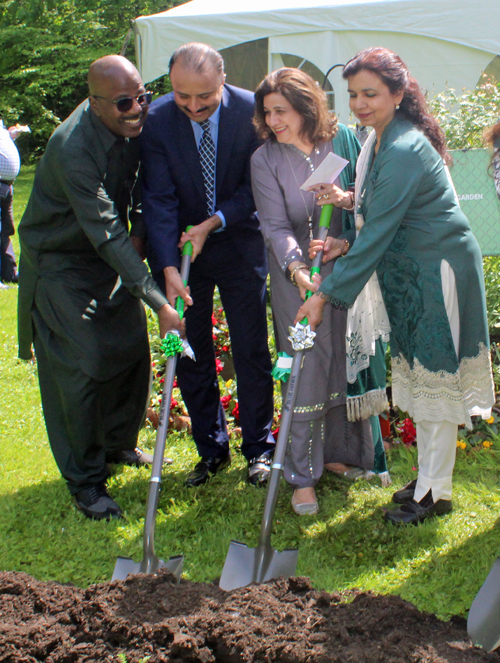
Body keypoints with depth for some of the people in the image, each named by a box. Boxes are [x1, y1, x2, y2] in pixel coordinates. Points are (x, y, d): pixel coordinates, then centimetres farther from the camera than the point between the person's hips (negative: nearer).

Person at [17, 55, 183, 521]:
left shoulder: (135, 125, -10)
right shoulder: (72, 148, -33)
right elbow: (107, 236, -37)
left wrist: (139, 229, 1)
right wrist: (159, 302, -39)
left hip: (111, 255, 7)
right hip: (60, 264, -7)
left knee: (133, 351, 11)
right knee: (78, 370, -6)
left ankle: (118, 443, 34)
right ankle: (85, 481, 10)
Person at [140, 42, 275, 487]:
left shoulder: (251, 110, -15)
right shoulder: (157, 120, -14)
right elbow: (159, 200, -15)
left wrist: (213, 223, -17)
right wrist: (168, 269, -24)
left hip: (240, 245, -1)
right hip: (180, 246, 1)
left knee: (251, 351, 3)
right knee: (190, 355, 7)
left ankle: (258, 448, 19)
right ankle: (211, 450, 22)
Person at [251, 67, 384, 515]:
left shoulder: (342, 141, -4)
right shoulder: (265, 160, -7)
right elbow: (276, 227, -12)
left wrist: (345, 241, -21)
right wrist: (297, 267, -28)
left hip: (346, 267, 2)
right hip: (297, 273, -2)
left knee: (345, 361, 10)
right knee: (306, 369, -3)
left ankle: (341, 452, 29)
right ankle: (303, 476, 6)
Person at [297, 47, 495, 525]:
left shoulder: (403, 150, -24)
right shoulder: (379, 138, 5)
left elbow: (377, 234, -25)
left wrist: (326, 295, -21)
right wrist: (349, 199, -3)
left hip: (439, 271, -10)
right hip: (412, 274, 10)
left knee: (435, 376, 0)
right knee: (417, 373, 16)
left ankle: (436, 493, 11)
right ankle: (426, 477, 28)